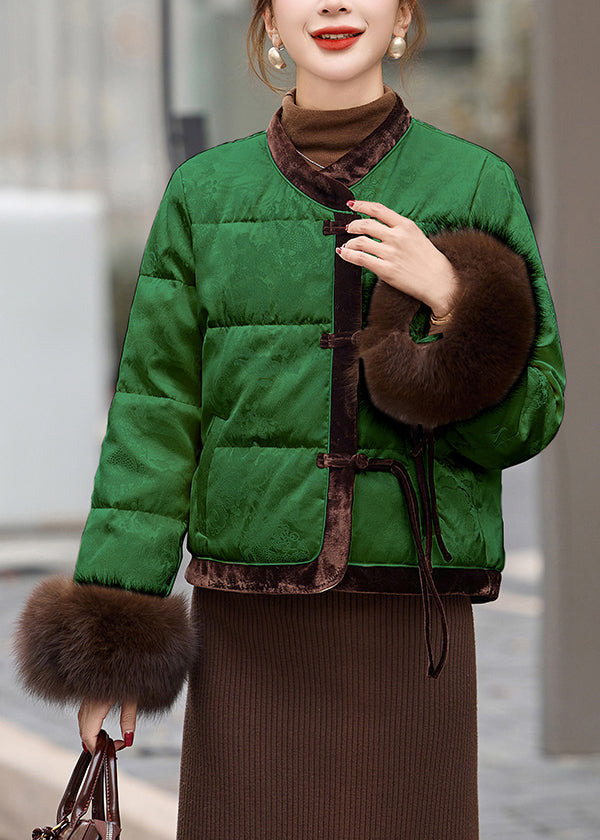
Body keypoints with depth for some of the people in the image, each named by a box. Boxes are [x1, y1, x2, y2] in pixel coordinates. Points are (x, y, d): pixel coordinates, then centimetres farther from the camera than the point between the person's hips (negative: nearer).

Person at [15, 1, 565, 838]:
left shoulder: (477, 185, 4)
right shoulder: (204, 192, 6)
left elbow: (528, 417, 4)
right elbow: (154, 416, 4)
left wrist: (452, 301, -14)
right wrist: (110, 629, -1)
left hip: (412, 620, -1)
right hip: (250, 626, 1)